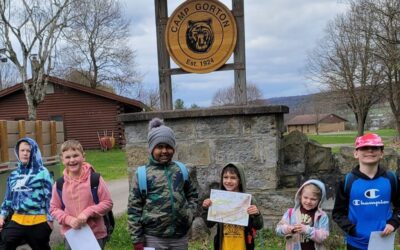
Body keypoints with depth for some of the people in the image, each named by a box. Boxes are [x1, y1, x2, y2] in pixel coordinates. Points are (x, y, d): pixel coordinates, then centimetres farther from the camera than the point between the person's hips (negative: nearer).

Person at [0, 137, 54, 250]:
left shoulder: (42, 172, -6)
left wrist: (50, 219, -10)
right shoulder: (14, 174, 11)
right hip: (17, 221, 4)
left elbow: (50, 196, -7)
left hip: (38, 222, -4)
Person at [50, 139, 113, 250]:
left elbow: (107, 203, -7)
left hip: (95, 235, -2)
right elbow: (54, 208, 5)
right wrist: (68, 219, -13)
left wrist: (88, 212, -20)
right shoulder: (59, 184, -3)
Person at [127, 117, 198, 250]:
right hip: (154, 238, -3)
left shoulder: (181, 170, 4)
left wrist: (190, 213, 1)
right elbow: (134, 209, -6)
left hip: (180, 236, 3)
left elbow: (192, 194, 17)